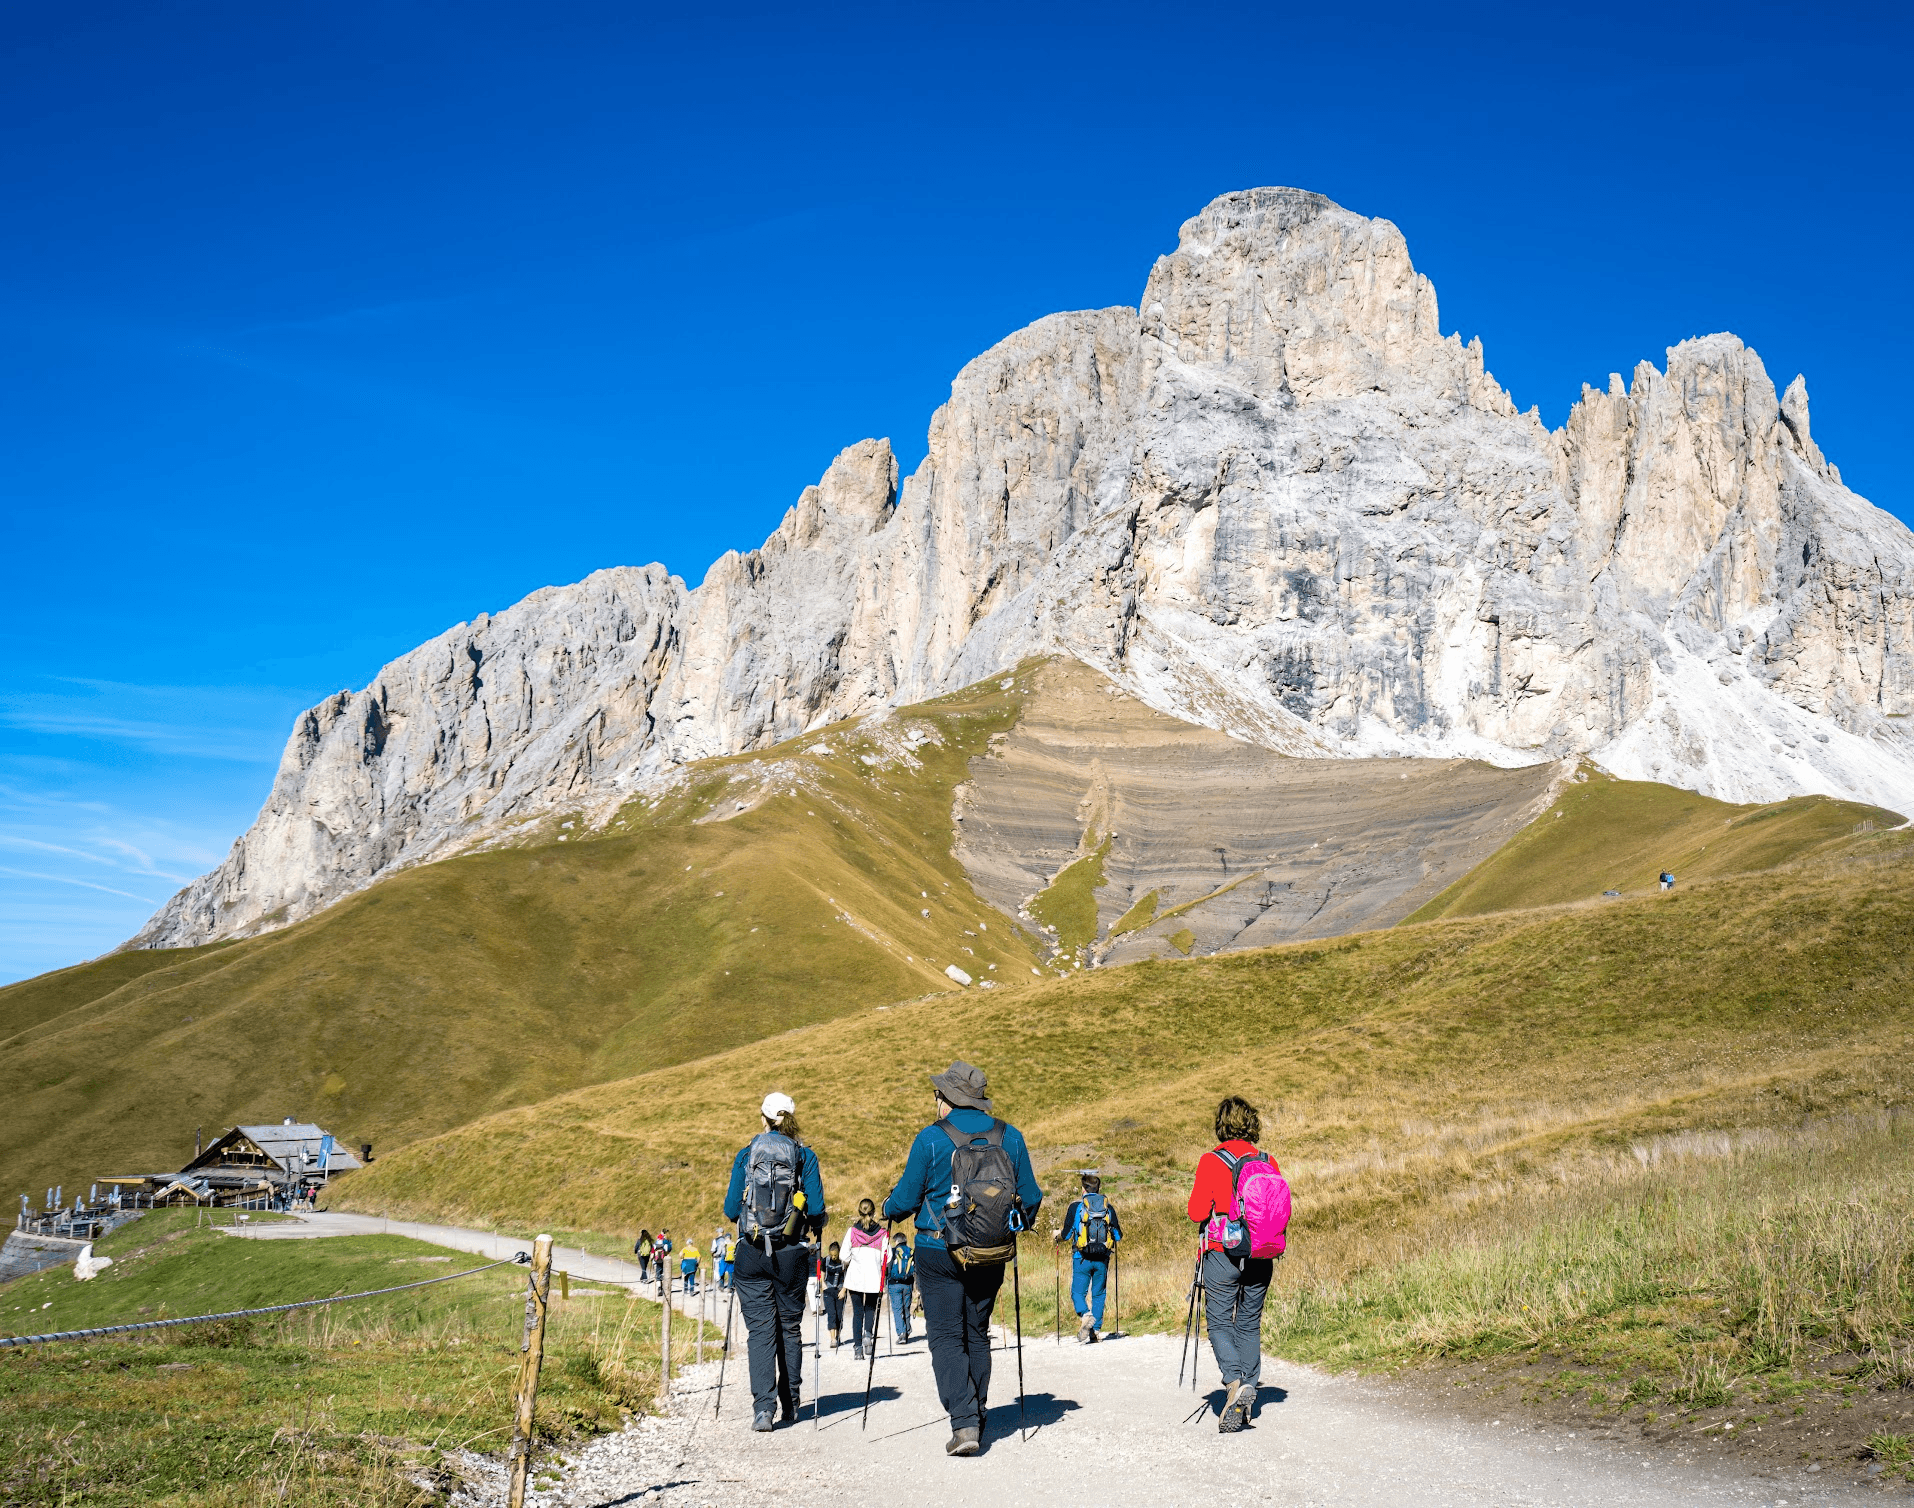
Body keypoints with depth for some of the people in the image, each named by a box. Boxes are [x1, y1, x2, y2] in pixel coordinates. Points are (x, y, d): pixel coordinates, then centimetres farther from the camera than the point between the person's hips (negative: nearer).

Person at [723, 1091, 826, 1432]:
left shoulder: (746, 1154, 3)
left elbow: (730, 1209, 3)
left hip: (752, 1251, 0)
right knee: (790, 1325, 14)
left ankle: (763, 1407, -13)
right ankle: (790, 1403, 20)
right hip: (791, 1252, 0)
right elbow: (816, 1208, -5)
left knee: (760, 1329, -1)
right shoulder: (804, 1155, 1)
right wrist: (814, 1228, 16)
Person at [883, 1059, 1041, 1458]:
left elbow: (906, 1198, -5)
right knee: (978, 1335, 17)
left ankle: (964, 1423, -14)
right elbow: (1030, 1198, 6)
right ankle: (976, 1420, 21)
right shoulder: (1010, 1138, 1)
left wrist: (888, 1209, 18)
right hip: (991, 1256, 4)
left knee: (946, 1336, 0)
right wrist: (1015, 1222, 27)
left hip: (938, 1253, -4)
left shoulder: (931, 1138, -10)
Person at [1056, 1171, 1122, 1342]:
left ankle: (1085, 1315, -24)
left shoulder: (1076, 1206, -3)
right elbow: (1118, 1236, 10)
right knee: (1098, 1294, 12)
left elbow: (1066, 1235, -2)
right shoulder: (1109, 1207, 5)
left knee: (1078, 1292, 5)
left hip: (1082, 1257, -3)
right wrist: (1110, 1237, 33)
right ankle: (1094, 1330, 4)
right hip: (1102, 1259, 3)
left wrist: (1058, 1234, 20)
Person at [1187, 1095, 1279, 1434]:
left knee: (1220, 1323, 4)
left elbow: (1197, 1212, -12)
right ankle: (1250, 1384, 11)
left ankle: (1234, 1382, -17)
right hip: (1261, 1256, 4)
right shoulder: (1268, 1162, 2)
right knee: (1250, 1323, 15)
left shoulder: (1211, 1161, -9)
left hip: (1223, 1253, -4)